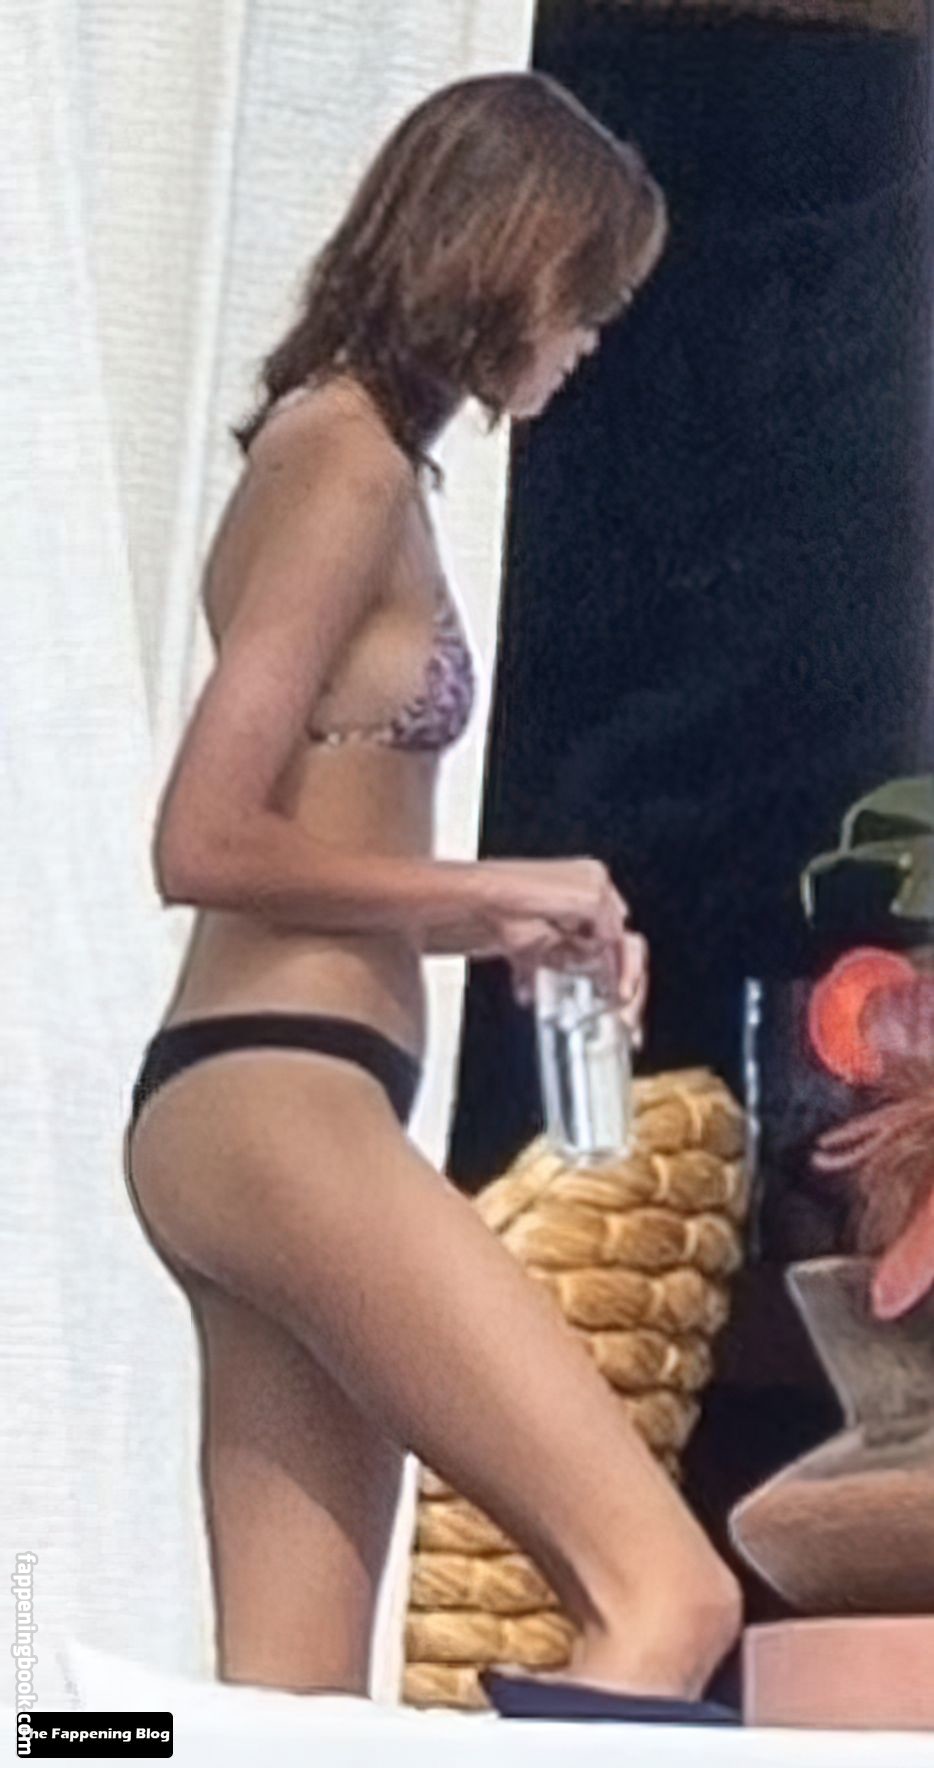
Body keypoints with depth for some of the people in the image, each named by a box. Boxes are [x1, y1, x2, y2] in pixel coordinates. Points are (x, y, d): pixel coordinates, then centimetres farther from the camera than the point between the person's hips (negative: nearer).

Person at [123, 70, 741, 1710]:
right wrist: (493, 888, -5)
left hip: (248, 1108, 10)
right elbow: (207, 843, -15)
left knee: (291, 1716, 5)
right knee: (665, 1599, -15)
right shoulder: (353, 458, -8)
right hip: (280, 1107, -10)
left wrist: (504, 927, 11)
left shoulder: (333, 448, 20)